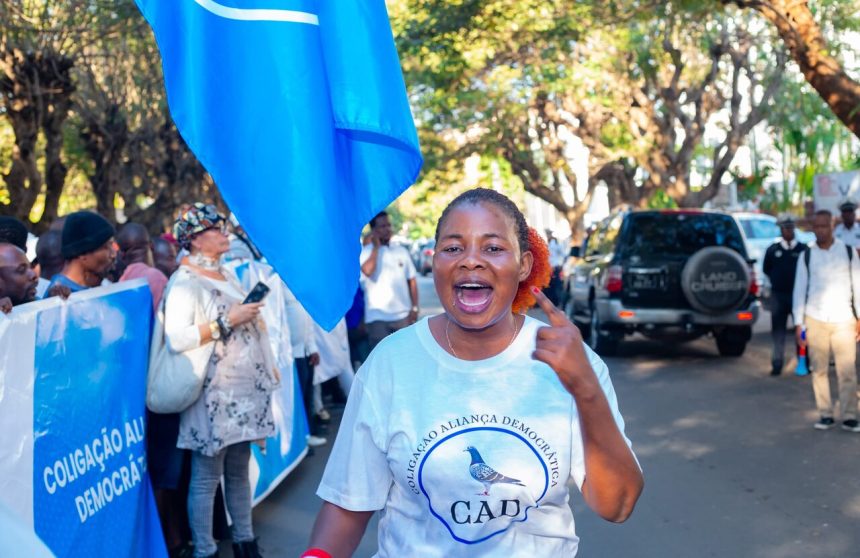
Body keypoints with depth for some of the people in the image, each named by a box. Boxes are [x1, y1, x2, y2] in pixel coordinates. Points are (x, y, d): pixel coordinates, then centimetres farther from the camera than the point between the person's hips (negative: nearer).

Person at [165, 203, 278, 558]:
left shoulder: (226, 277, 15)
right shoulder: (184, 282, -11)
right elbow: (176, 339, -24)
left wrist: (269, 369, 22)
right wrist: (228, 321, -21)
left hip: (244, 388, 8)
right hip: (212, 395, -8)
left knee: (239, 471, 15)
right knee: (206, 478, -2)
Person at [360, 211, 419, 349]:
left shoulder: (401, 251, 9)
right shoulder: (365, 252, -2)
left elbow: (411, 280, 11)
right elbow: (367, 271, -23)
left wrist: (414, 307, 2)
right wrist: (376, 247, -12)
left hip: (403, 314, 4)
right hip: (378, 316, -4)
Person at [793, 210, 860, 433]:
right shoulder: (806, 257, 5)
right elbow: (799, 289, 6)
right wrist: (799, 323, 1)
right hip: (815, 320, 1)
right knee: (819, 370, 4)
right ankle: (825, 415, 12)